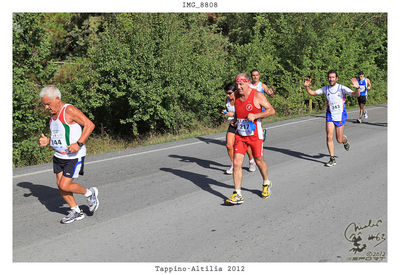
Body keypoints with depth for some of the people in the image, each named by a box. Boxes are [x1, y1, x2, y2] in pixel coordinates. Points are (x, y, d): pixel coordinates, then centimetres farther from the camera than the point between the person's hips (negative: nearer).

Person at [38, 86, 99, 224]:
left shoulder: (69, 110, -16)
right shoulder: (53, 114, 10)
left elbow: (90, 124, -20)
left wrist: (79, 144, -27)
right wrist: (47, 141, 2)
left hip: (74, 156, -8)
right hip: (59, 155, 9)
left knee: (65, 186, -11)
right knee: (60, 185, 6)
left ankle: (90, 193, 15)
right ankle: (76, 212, 21)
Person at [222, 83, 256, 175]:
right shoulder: (227, 99, 0)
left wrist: (233, 114, -27)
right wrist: (225, 112, -5)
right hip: (232, 125, 5)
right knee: (229, 145, -9)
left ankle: (251, 161, 37)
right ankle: (233, 165, 9)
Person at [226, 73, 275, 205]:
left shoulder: (257, 96, -13)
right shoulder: (236, 95, 3)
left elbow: (271, 110, -12)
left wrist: (255, 116, -22)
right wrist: (235, 120, 7)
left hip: (254, 134, -4)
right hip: (240, 134, 4)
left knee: (259, 161, 12)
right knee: (236, 163, -7)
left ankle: (266, 184, 41)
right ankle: (237, 195, -3)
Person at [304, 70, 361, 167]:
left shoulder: (342, 88, -11)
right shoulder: (325, 89, 0)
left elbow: (356, 94, -19)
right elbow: (312, 93, 9)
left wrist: (357, 88, -41)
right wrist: (306, 86, -11)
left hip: (340, 116, -2)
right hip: (330, 115, 2)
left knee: (339, 140, 3)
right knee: (329, 137, -10)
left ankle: (345, 140, 41)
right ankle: (332, 159, 0)